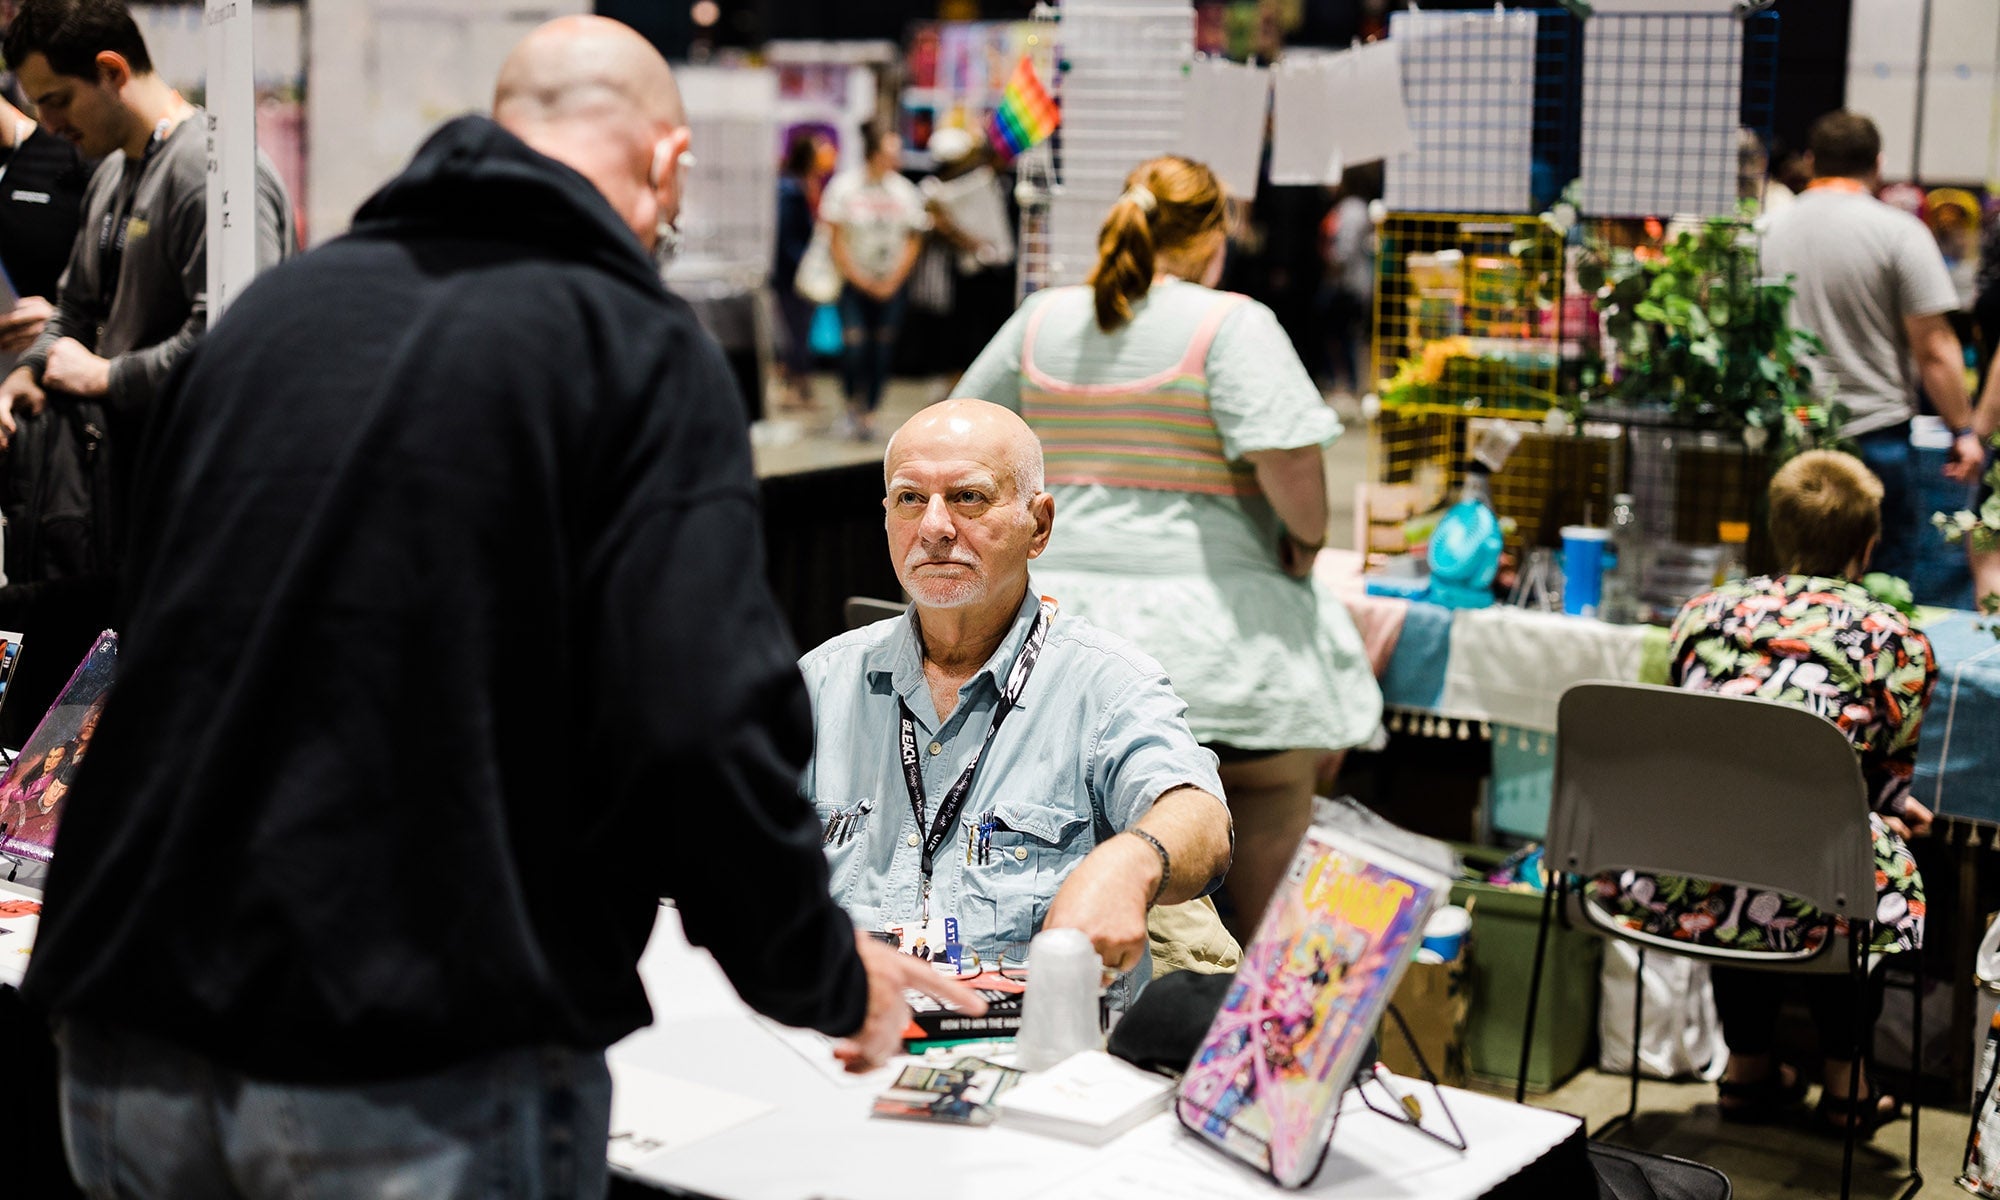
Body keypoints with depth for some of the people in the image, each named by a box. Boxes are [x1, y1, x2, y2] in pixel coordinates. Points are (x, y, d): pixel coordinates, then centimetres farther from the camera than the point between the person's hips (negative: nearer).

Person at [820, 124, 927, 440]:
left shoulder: (905, 191, 2)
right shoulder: (845, 186, -6)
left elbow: (913, 242, 6)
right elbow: (836, 239, -4)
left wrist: (892, 281, -3)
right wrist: (859, 280, -8)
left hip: (891, 285, 2)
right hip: (854, 282, -2)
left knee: (882, 350, 0)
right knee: (855, 346, -12)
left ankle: (869, 413, 12)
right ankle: (854, 406, 10)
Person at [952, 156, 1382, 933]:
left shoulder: (1041, 319, 8)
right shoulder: (1232, 324, -10)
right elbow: (1289, 459, -19)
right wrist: (1308, 541, -2)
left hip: (1059, 606, 5)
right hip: (1200, 624, -5)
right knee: (1274, 788, 12)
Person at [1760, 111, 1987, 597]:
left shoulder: (1769, 228, 4)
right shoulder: (1899, 232, -8)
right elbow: (1933, 349, -9)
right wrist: (1963, 431, -1)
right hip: (1874, 433, -4)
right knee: (1889, 576, 6)